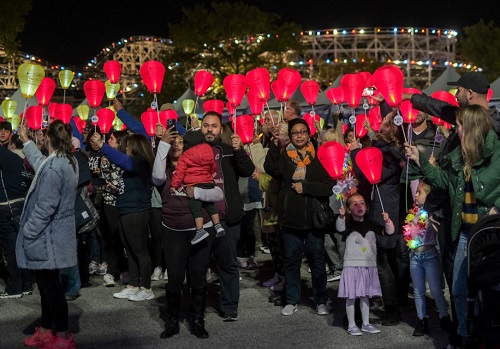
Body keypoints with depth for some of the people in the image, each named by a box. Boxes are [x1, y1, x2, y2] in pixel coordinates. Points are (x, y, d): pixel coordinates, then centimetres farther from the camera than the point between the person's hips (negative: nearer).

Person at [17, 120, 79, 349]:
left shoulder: (53, 168, -23)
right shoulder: (69, 162, 8)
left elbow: (45, 207, -24)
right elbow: (40, 162, 29)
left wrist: (27, 232, -14)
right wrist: (26, 141, 41)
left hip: (47, 237, -10)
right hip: (54, 236, 10)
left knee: (50, 286, 0)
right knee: (47, 284, 18)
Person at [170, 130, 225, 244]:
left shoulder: (185, 156, -3)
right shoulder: (208, 151, 12)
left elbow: (180, 171, -7)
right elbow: (213, 167, 23)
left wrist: (174, 185, -1)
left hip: (194, 185, -6)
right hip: (209, 183, 6)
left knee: (196, 207, -7)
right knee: (210, 206, 16)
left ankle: (200, 230, -17)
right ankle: (218, 226, 10)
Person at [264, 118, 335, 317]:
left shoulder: (319, 158, 0)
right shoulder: (285, 157, 6)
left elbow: (329, 186, -9)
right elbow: (271, 168, -15)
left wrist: (305, 187, -15)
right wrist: (275, 144, -19)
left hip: (314, 218, -2)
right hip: (290, 218, 2)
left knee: (317, 259, 8)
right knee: (291, 260, 9)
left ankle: (321, 301, 19)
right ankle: (292, 301, 20)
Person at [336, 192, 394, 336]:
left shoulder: (372, 224, 5)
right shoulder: (348, 224, -7)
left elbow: (389, 231, 1)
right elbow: (340, 227, -29)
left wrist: (387, 221, -18)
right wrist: (341, 216, -48)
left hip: (369, 266, 4)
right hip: (352, 266, -4)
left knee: (365, 295, 14)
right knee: (351, 296, 1)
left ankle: (366, 324, 25)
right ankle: (351, 325, 12)